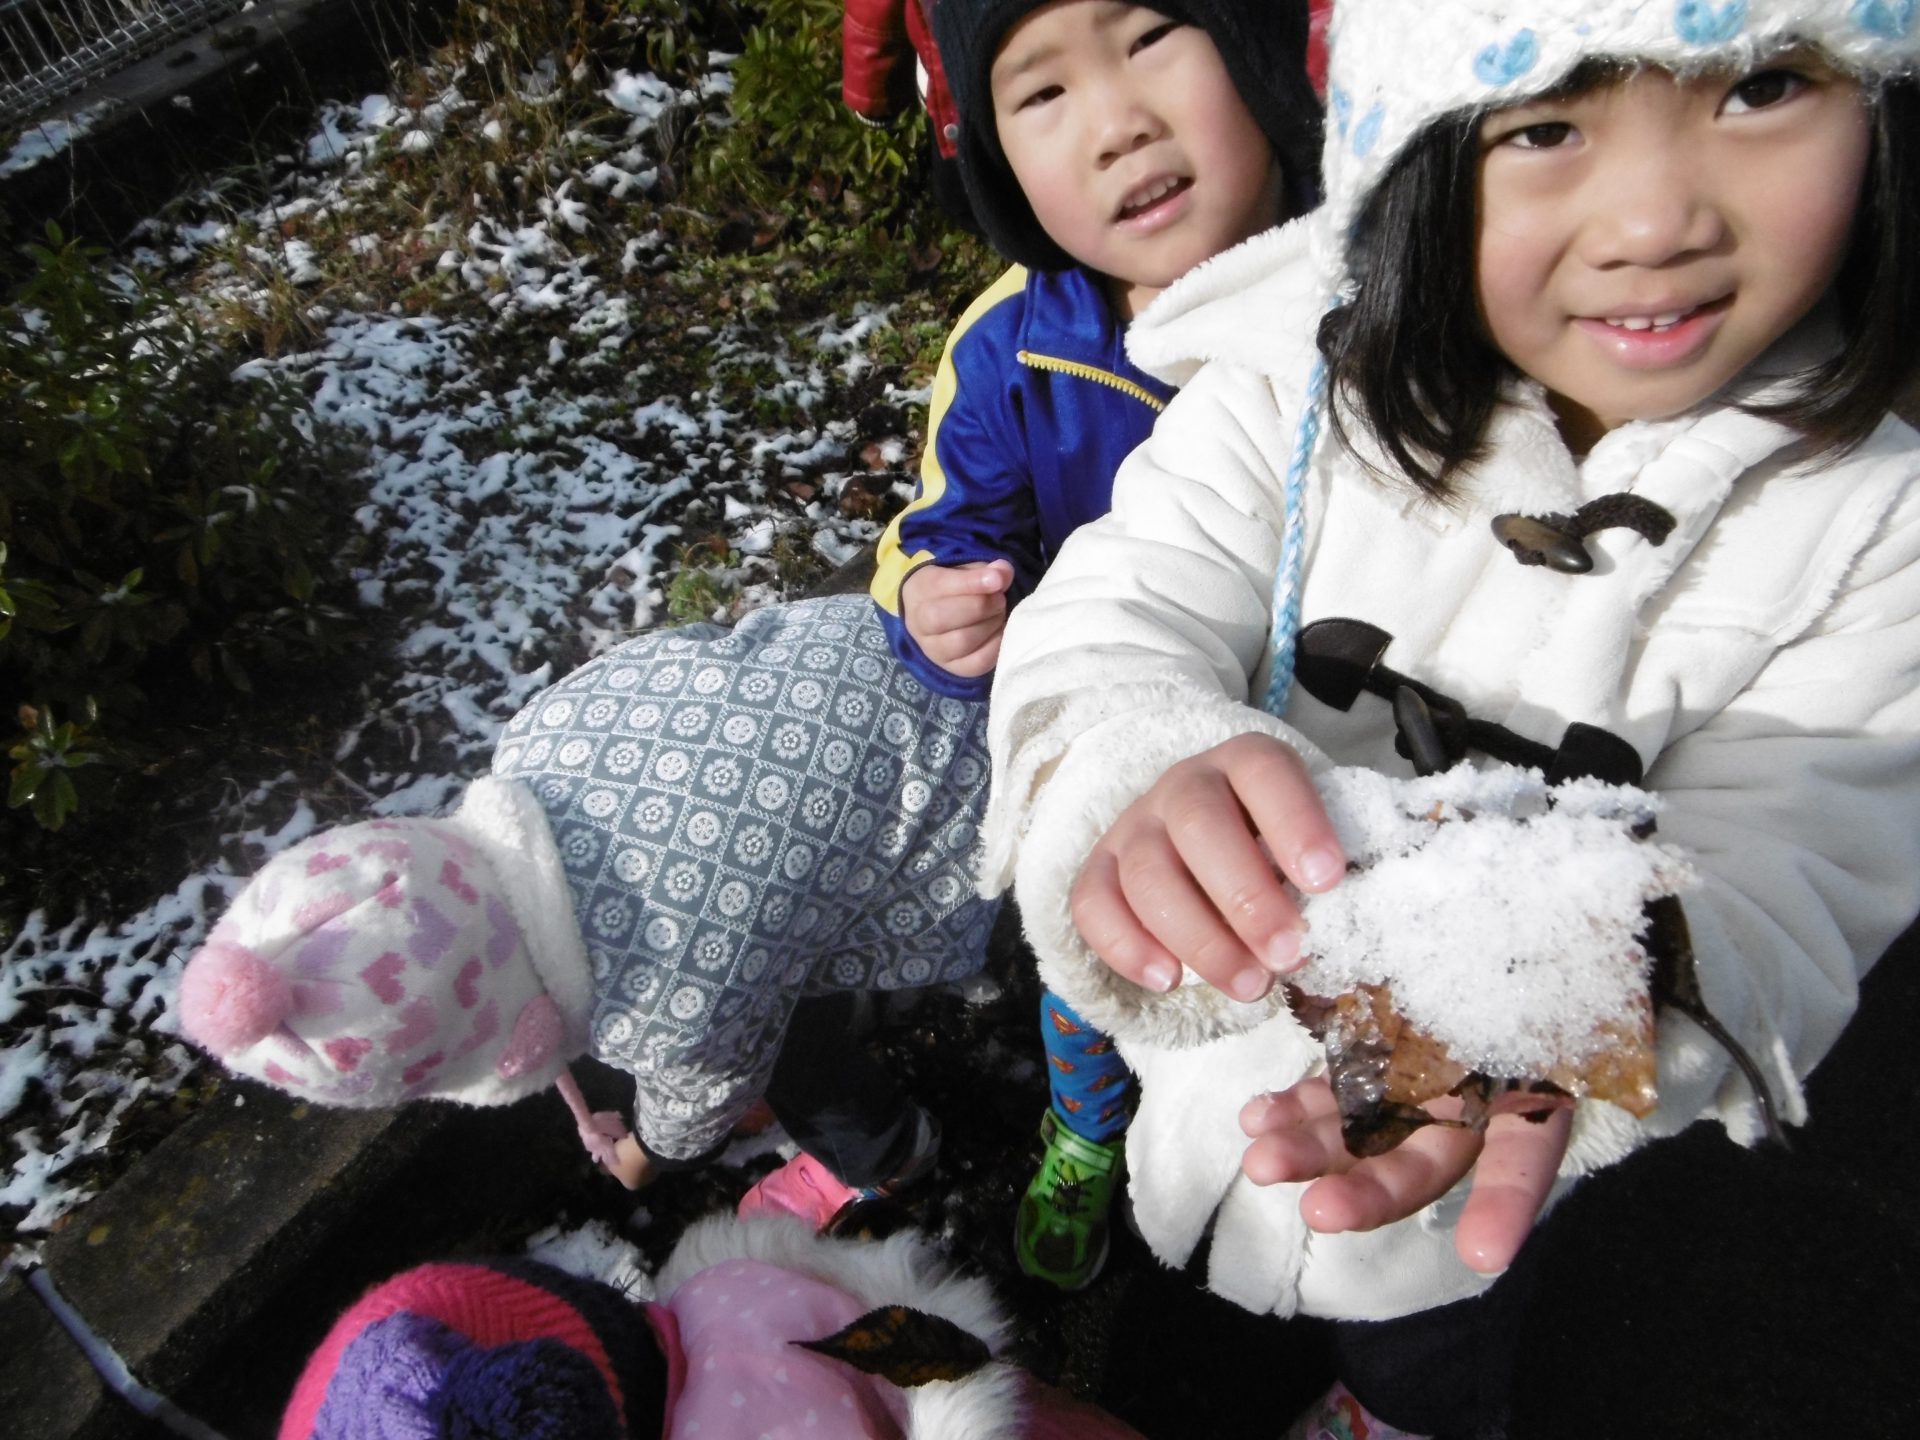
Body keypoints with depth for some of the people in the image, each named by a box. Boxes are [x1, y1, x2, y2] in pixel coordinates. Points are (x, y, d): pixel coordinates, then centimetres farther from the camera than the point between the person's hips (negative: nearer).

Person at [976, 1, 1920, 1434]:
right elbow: (1117, 613, -30)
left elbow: (1776, 868, -25)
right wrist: (1139, 768, -55)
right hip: (1222, 1003, 0)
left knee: (1426, 1312, 31)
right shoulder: (1297, 386, -21)